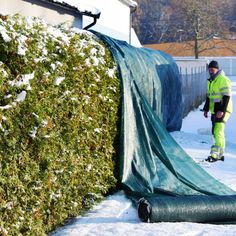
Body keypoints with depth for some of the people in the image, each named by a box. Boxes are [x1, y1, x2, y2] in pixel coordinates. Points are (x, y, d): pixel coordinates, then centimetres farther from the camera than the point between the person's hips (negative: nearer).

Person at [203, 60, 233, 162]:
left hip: (222, 110, -9)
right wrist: (206, 109, 18)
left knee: (218, 131, -14)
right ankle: (220, 154, 19)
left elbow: (227, 96, -17)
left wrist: (222, 110, -23)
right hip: (214, 111, 9)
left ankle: (215, 154, -18)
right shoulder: (210, 81, 16)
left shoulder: (223, 80, -12)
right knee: (217, 132, 11)